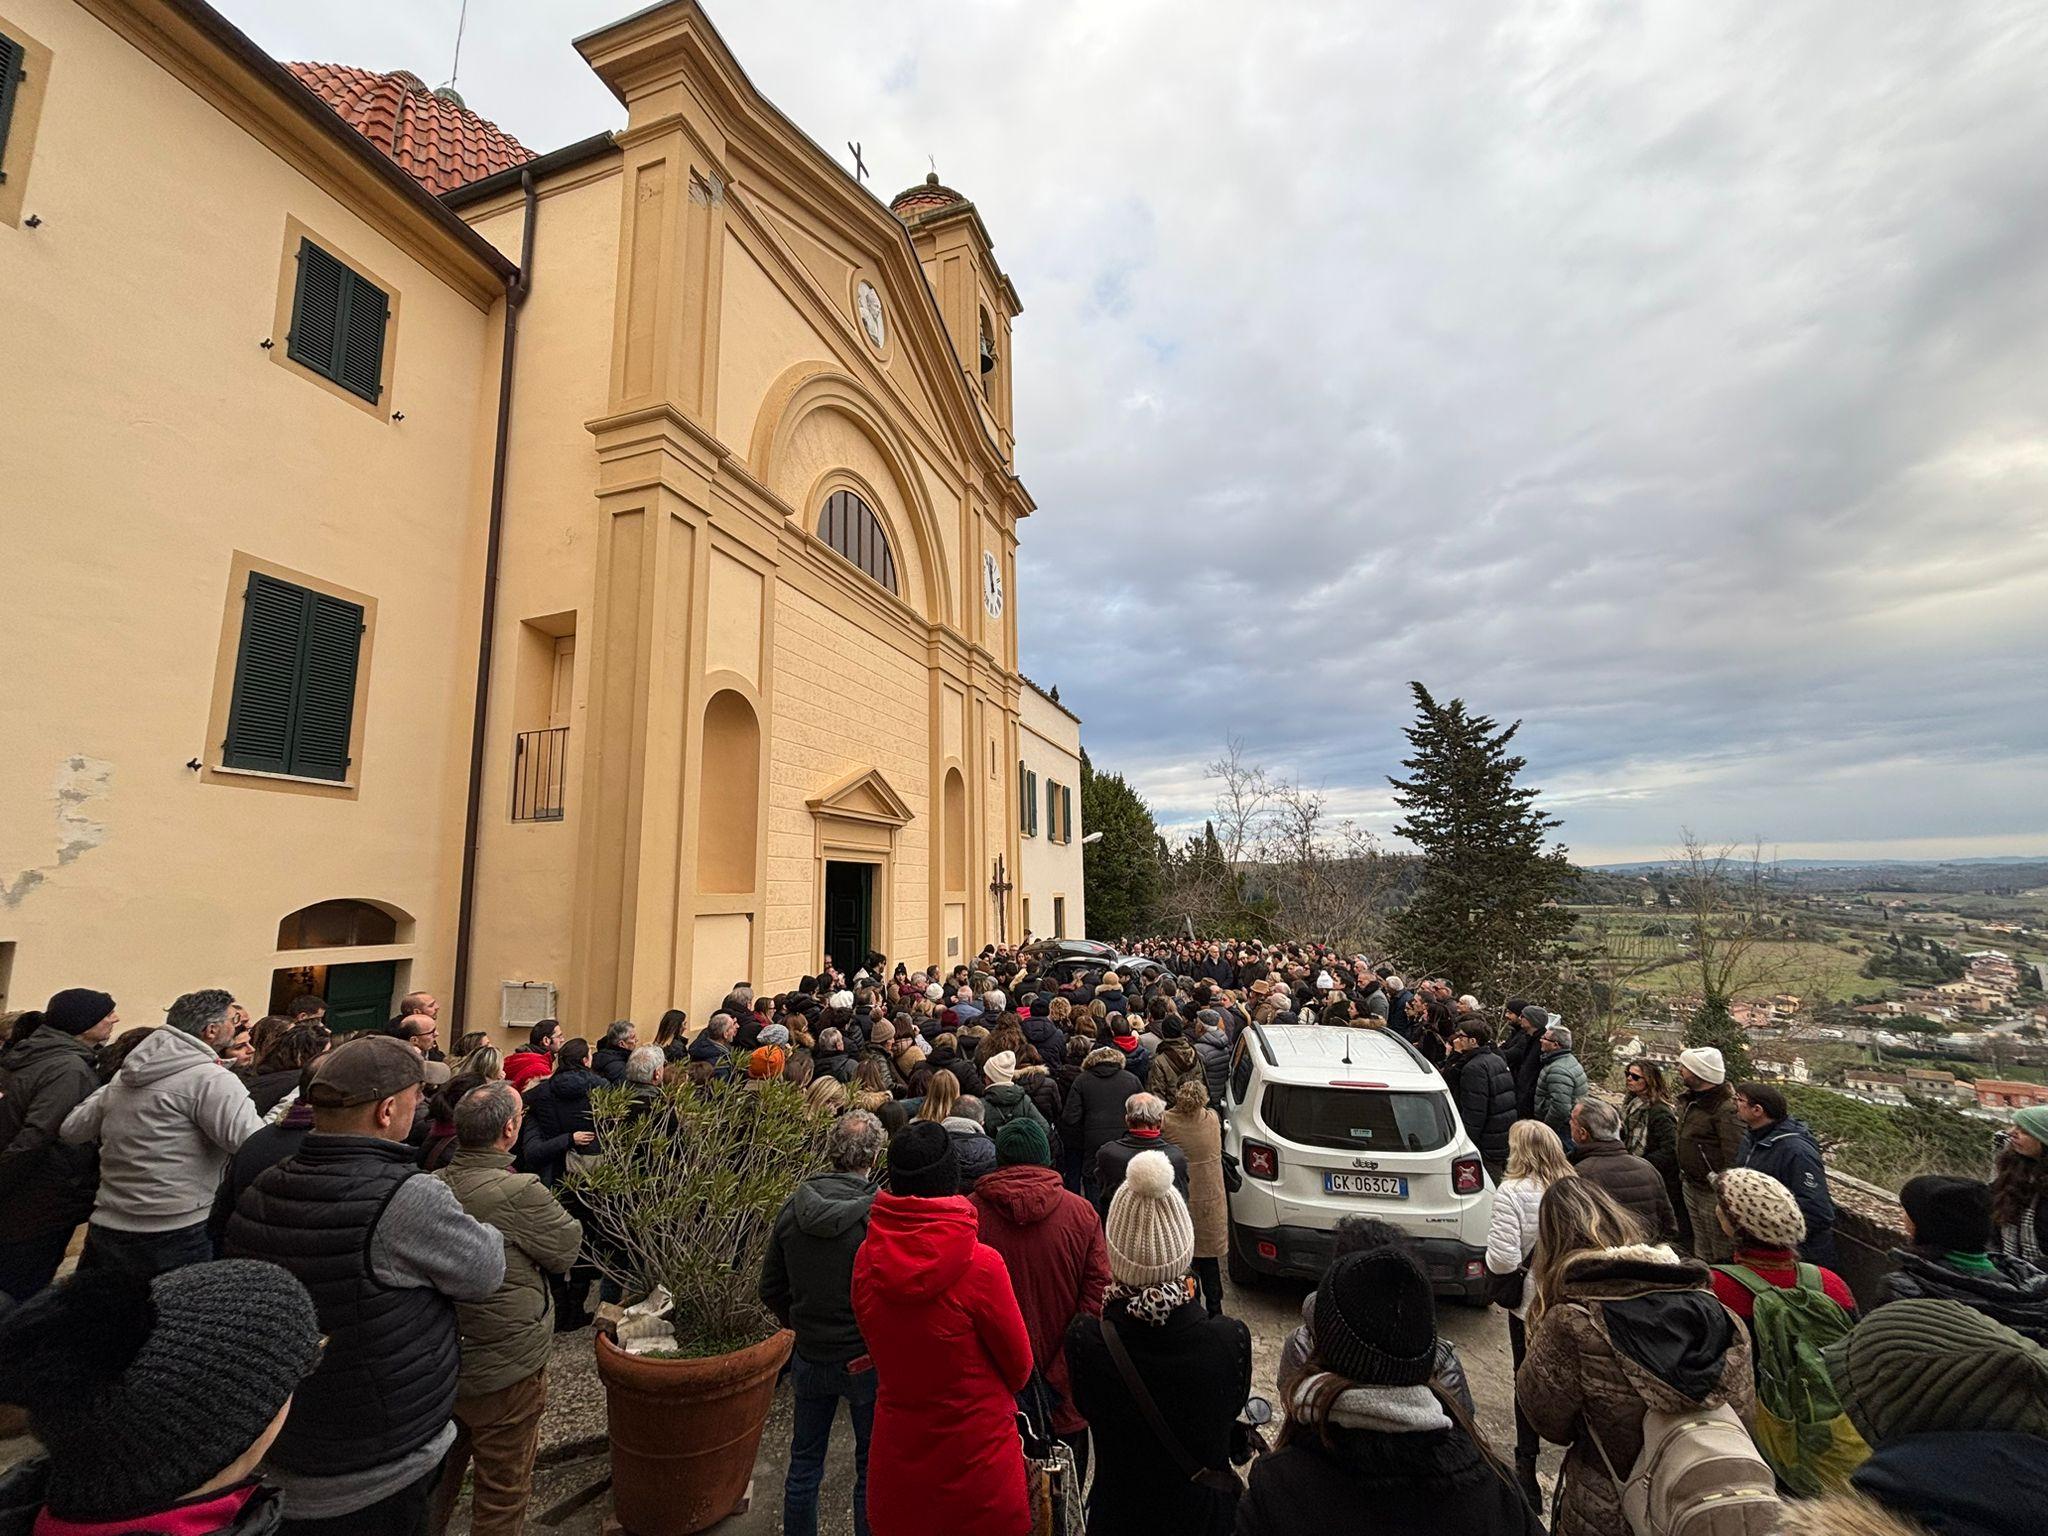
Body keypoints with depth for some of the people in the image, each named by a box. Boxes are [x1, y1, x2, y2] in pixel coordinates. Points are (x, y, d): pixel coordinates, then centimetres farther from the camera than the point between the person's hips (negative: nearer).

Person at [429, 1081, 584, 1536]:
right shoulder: (520, 1193, -30)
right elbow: (570, 1247, -15)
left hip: (436, 1366, 6)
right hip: (504, 1372, -6)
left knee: (438, 1477, 28)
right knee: (502, 1492, 15)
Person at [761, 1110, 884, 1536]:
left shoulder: (793, 1207, -10)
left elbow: (771, 1288, 1)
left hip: (809, 1356, 4)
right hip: (868, 1358, -4)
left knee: (804, 1463, 24)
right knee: (871, 1468, 16)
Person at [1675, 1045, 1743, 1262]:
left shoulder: (1726, 1109, -22)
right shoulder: (1688, 1101, 7)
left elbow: (1735, 1159, -24)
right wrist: (1683, 1175, 17)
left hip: (1713, 1193, -9)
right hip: (1690, 1186, 9)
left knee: (1723, 1254, 3)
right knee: (1702, 1251, 21)